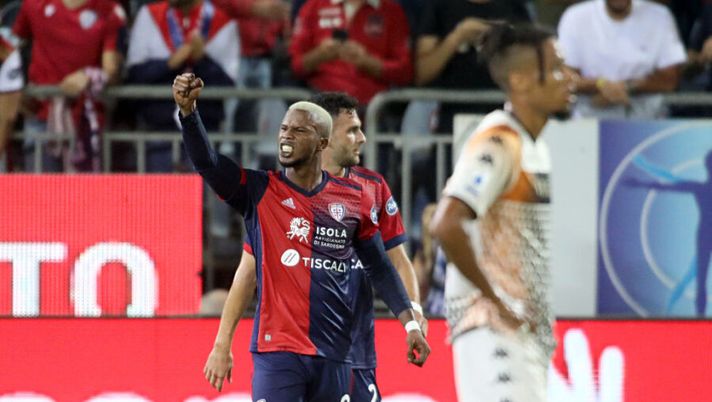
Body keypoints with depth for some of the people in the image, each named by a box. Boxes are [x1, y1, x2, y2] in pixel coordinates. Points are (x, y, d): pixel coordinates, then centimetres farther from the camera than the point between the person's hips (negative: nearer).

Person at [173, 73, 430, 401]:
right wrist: (188, 110, -31)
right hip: (277, 349, -3)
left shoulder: (354, 199, 7)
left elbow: (379, 268, 15)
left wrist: (410, 323, 9)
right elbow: (206, 163, -15)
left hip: (334, 353, 3)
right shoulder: (259, 192, 0)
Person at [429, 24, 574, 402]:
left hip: (527, 328, 10)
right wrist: (495, 300, -20)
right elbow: (445, 226, -27)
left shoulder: (534, 146, 16)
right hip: (492, 328, -10)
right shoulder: (497, 144, -14)